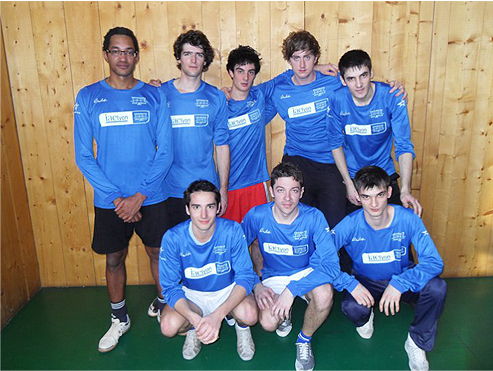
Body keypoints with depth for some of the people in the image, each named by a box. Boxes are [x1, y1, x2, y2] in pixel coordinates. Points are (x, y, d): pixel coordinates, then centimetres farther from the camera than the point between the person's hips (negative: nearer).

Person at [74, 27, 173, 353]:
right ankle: (119, 318, 37)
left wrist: (139, 196, -12)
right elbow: (83, 157, -3)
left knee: (159, 253, 13)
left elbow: (165, 152, -4)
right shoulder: (87, 97, -1)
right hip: (109, 201, 1)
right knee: (114, 259, 14)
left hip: (151, 197, 0)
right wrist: (115, 198, -12)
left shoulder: (154, 96, -2)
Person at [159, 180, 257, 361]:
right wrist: (195, 319, -36)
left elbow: (245, 277, -21)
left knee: (249, 315, -31)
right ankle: (193, 329, 11)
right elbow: (170, 287, -17)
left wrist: (217, 315, -35)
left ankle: (241, 327, 8)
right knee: (168, 326, -26)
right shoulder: (172, 238, -21)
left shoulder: (232, 231, -22)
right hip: (192, 293, 1)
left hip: (229, 290, -1)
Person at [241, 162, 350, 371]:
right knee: (268, 323, -26)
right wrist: (255, 285, -16)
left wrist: (292, 289, -35)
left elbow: (331, 265, -28)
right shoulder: (257, 216, -18)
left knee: (324, 294, -34)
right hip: (273, 277, 1)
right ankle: (284, 314, 15)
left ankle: (305, 339, -1)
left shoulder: (313, 217, -22)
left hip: (306, 273, 0)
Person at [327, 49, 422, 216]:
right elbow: (336, 143, -4)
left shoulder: (391, 97, -17)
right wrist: (349, 183, -9)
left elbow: (404, 146, -16)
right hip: (350, 176, 0)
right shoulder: (336, 100, -14)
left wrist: (405, 190, -28)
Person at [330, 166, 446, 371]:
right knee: (352, 308, -32)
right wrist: (351, 284, -34)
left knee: (437, 288, -29)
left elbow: (434, 262, -23)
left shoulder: (408, 219, -21)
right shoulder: (350, 224, -22)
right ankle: (365, 318, 10)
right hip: (365, 283, -1)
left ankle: (417, 342, -1)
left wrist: (399, 284, -36)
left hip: (402, 279, 1)